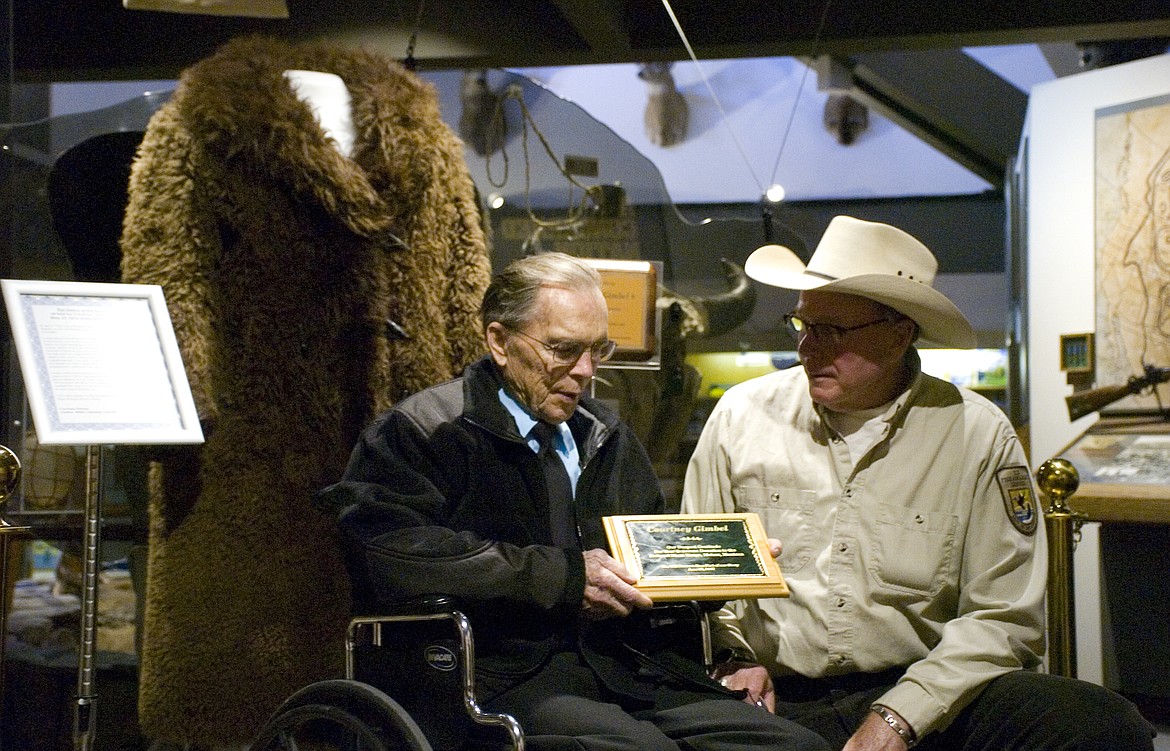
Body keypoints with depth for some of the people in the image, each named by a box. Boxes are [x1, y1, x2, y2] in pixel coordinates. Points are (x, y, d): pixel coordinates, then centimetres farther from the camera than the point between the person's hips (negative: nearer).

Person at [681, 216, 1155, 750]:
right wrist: (730, 656, -2)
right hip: (777, 701, 0)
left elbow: (1001, 619, -1)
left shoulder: (978, 435, 2)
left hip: (922, 692, 0)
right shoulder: (741, 415, 7)